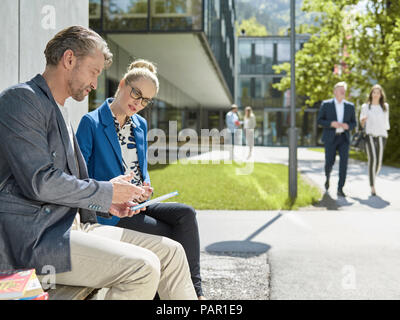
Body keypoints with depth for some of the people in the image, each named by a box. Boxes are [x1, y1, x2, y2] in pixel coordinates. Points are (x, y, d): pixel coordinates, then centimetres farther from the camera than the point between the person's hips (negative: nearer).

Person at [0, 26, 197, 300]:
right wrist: (106, 191, -9)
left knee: (171, 252, -1)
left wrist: (106, 205, 8)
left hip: (72, 225, 9)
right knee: (143, 267, -26)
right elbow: (39, 182, -19)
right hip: (32, 239, -9)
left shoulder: (60, 111, 21)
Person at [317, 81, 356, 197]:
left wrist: (348, 126, -12)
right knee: (330, 162, 0)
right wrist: (331, 123, -19)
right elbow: (319, 120, -2)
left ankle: (340, 189, -7)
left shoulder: (350, 106, 8)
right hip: (330, 138, -2)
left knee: (344, 162, -12)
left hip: (344, 138, 2)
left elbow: (353, 123, 12)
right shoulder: (326, 104, 0)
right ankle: (327, 176, 36)